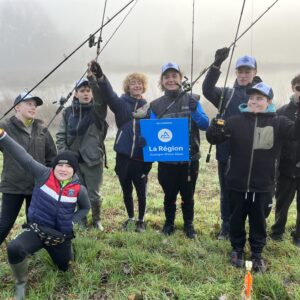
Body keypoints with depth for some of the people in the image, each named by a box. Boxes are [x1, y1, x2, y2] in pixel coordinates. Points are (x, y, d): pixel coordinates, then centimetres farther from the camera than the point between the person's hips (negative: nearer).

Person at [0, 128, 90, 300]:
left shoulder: (79, 189, -11)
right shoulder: (44, 175, -16)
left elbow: (85, 208, 10)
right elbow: (23, 156, -27)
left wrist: (73, 222, -7)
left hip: (62, 236, 2)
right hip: (37, 230, -2)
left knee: (64, 268, 24)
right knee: (14, 249, -33)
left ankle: (59, 251, 60)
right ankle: (21, 283, 0)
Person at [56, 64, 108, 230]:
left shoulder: (97, 109, -3)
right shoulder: (68, 112, 4)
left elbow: (101, 97, -26)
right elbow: (61, 135, 6)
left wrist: (92, 77, -40)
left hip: (93, 160, -2)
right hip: (73, 160, 2)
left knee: (94, 195, 7)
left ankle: (97, 219, 31)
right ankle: (81, 220, 31)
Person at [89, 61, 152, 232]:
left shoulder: (148, 107, 3)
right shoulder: (121, 103, 1)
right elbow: (109, 94, -19)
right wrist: (100, 76, -39)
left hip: (141, 158, 0)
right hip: (123, 156, 1)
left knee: (141, 192, 8)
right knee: (127, 191, 15)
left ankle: (141, 220, 28)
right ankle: (130, 218, 36)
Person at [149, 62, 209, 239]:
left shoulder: (191, 100, -1)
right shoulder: (156, 105, 2)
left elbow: (205, 124, -7)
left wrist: (194, 111, -25)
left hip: (189, 158, 0)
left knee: (188, 194, 13)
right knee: (169, 194, 14)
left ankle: (189, 224, 33)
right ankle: (169, 223, 35)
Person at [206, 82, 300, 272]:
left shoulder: (278, 123, -2)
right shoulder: (236, 121, -2)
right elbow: (214, 139, -4)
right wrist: (214, 129, -26)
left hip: (263, 186, 0)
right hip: (237, 184, 1)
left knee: (259, 220, 15)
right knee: (237, 218, 15)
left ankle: (257, 253, 35)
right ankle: (237, 249, 36)